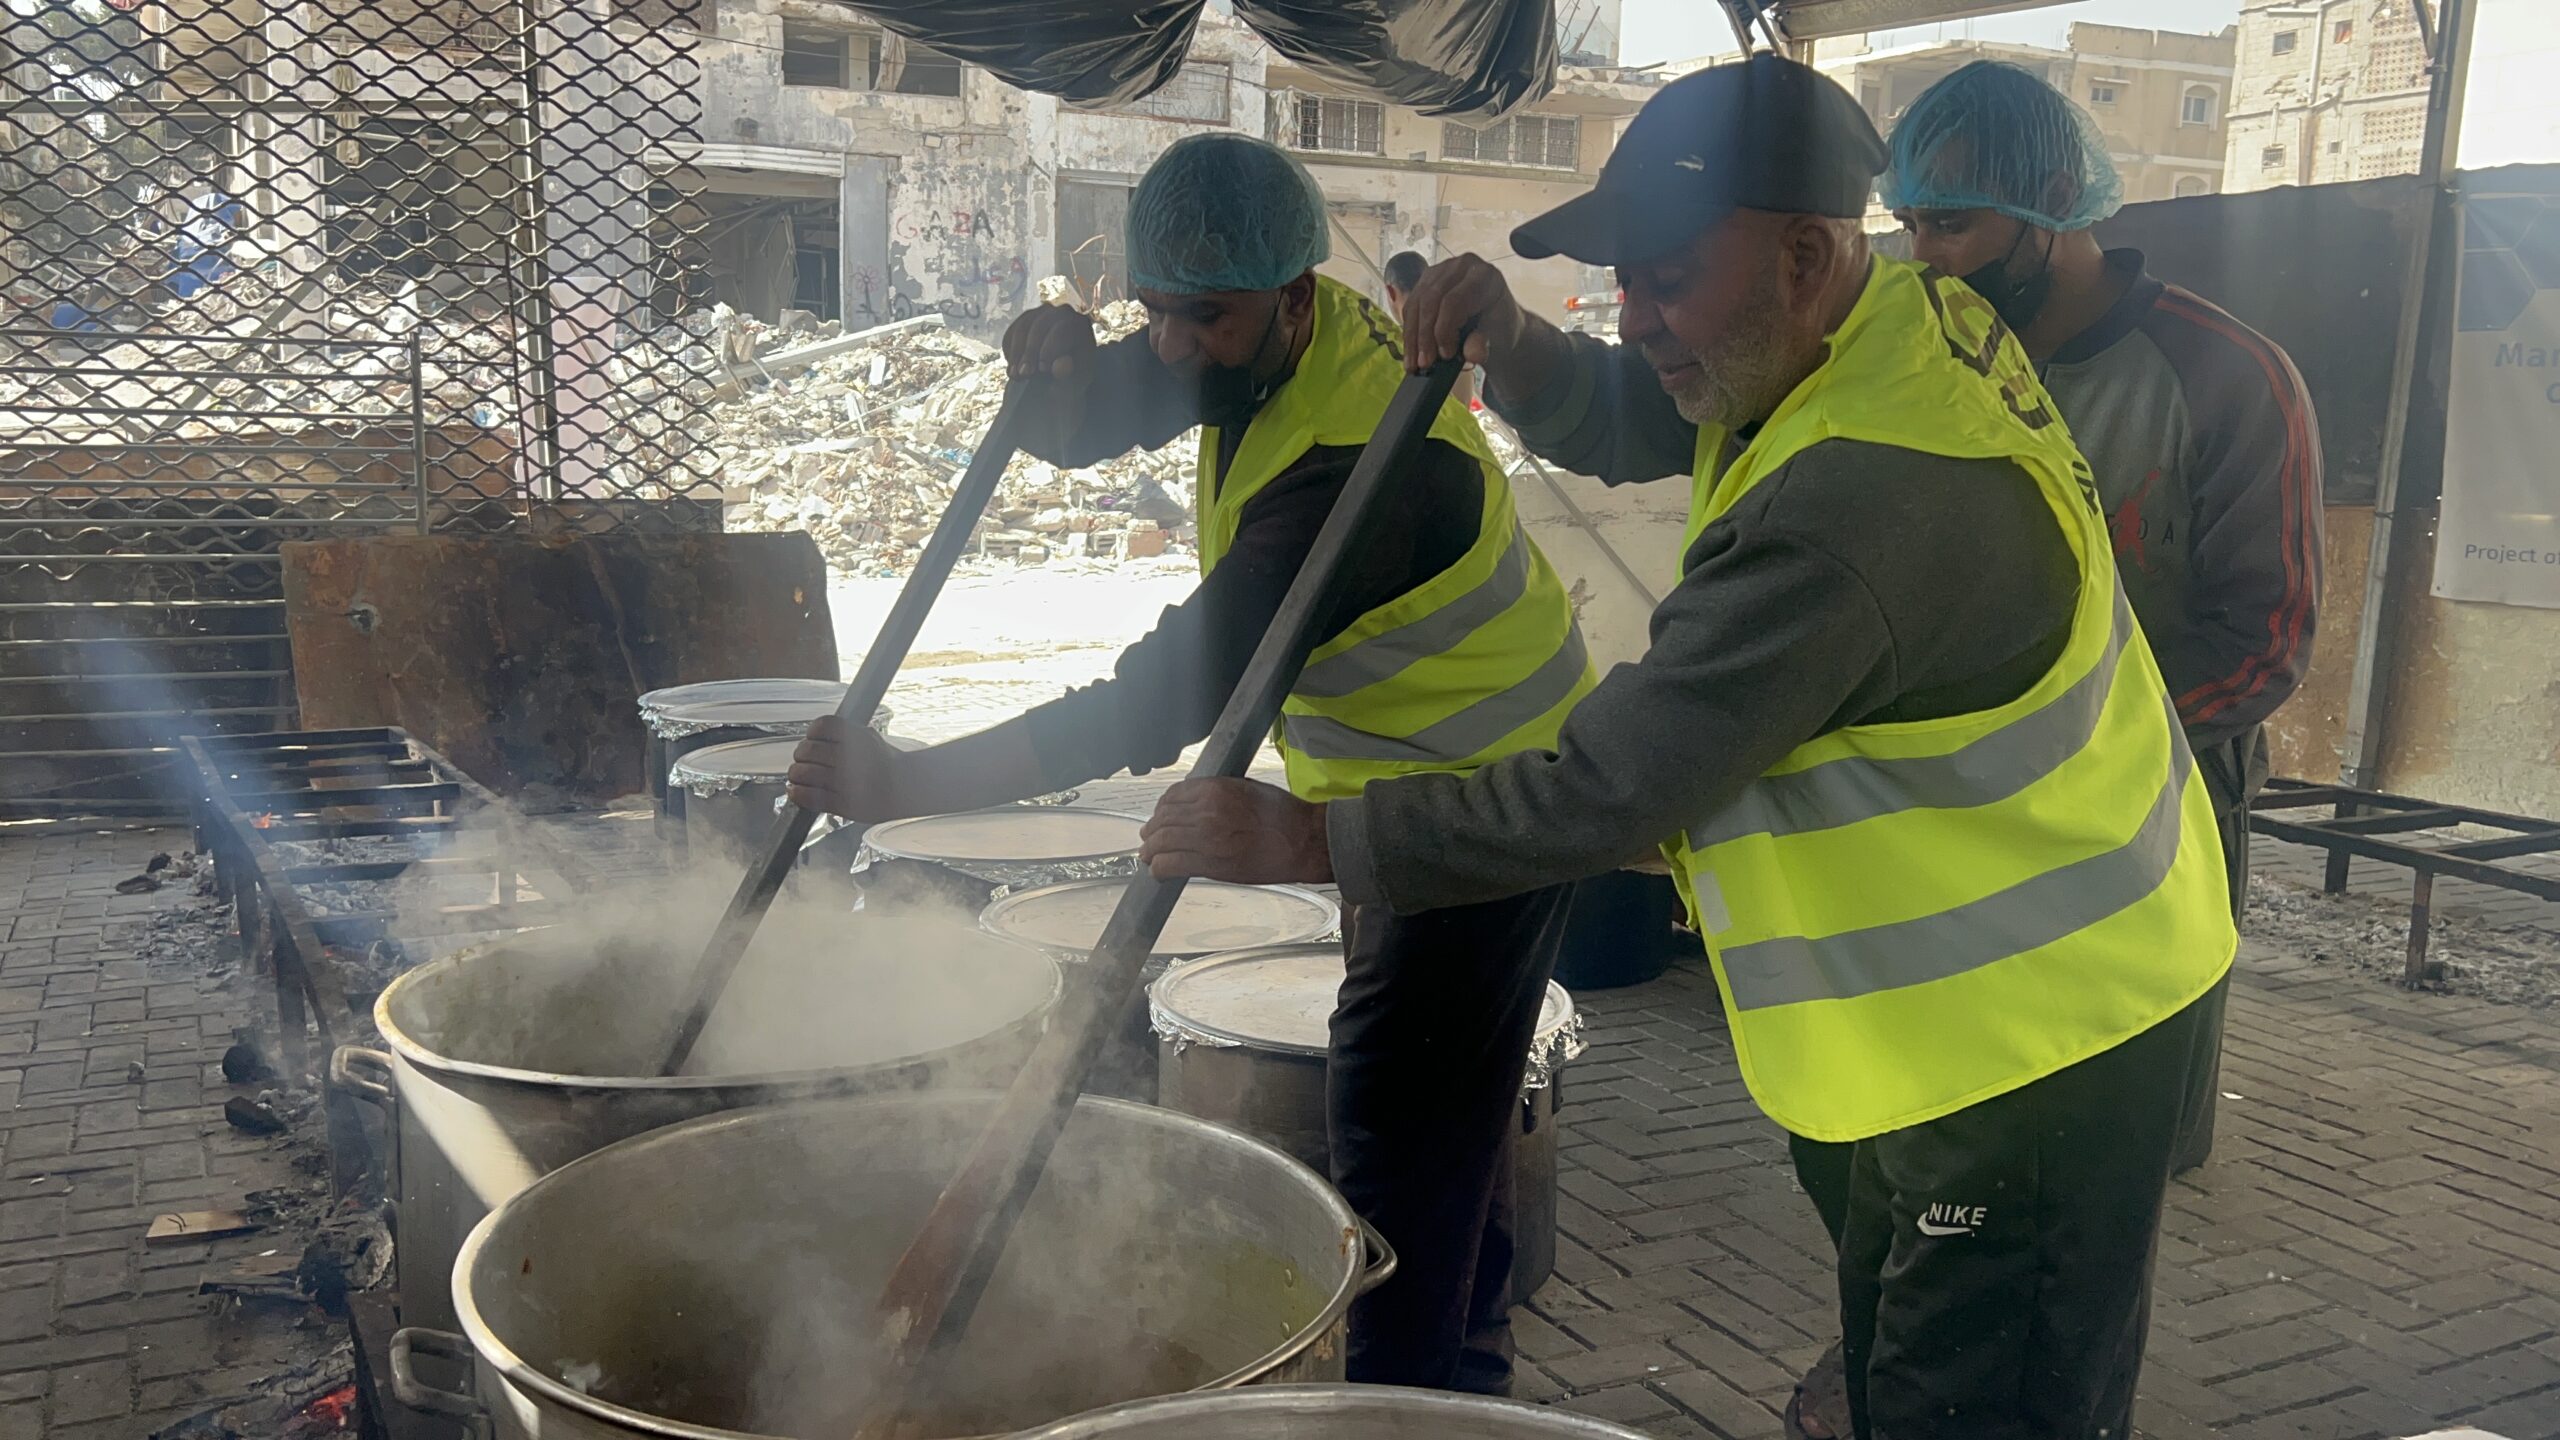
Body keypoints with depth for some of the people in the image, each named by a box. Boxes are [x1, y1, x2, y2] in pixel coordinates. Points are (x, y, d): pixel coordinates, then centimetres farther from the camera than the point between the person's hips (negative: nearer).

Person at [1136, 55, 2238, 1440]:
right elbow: (1611, 422, 13)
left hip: (2030, 1030, -10)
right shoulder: (1907, 313, -1)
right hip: (1970, 1002, 10)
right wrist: (1508, 340, -10)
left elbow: (1603, 797, -30)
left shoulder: (1870, 497, -32)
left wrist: (1296, 835, -22)